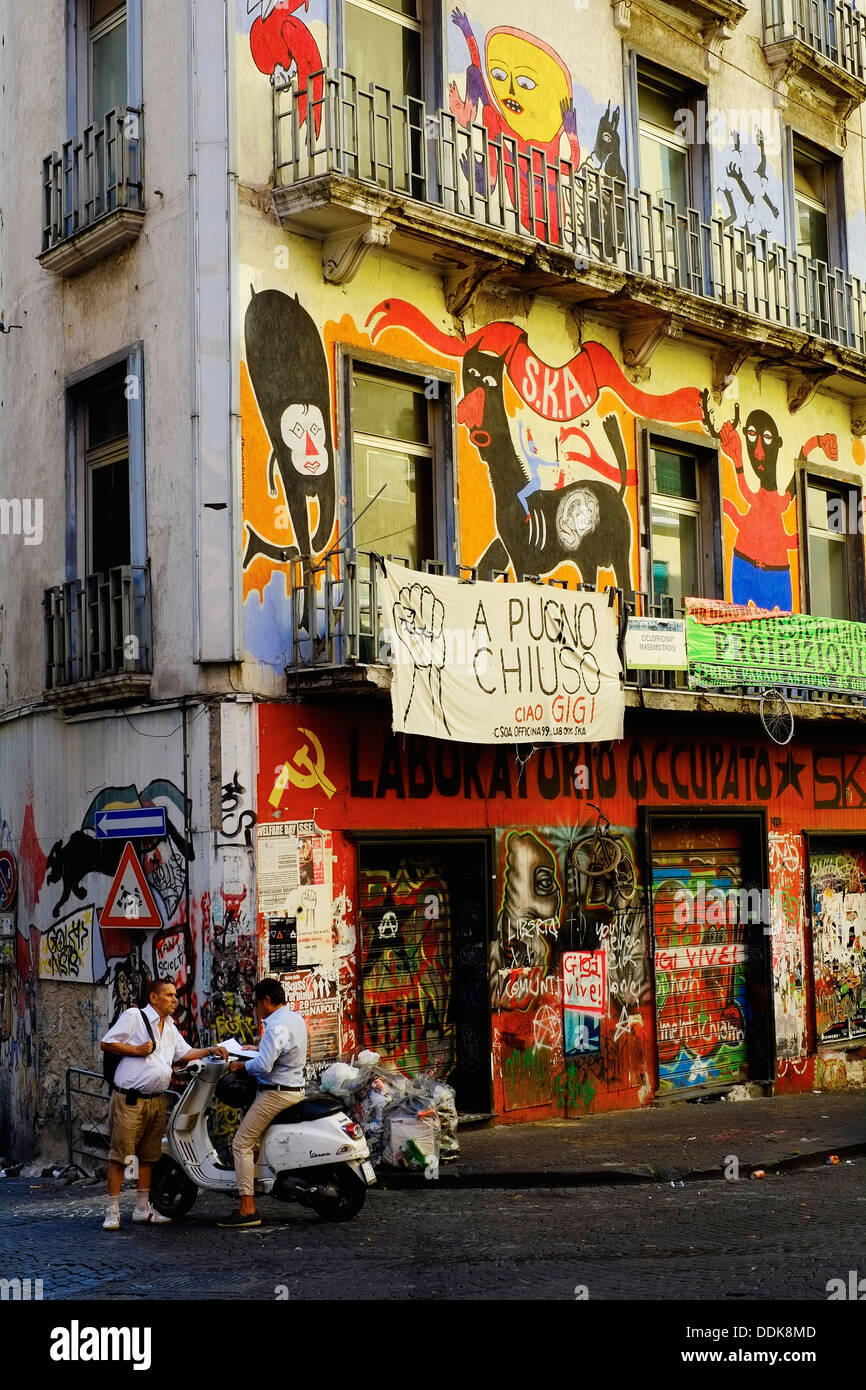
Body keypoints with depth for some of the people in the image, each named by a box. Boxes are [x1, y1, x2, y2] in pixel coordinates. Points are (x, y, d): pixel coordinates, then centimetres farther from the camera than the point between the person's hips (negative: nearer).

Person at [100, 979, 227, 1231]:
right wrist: (136, 1050, -13)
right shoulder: (133, 1016, -4)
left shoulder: (170, 1027, 18)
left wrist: (210, 1051, 6)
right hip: (129, 1099, -7)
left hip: (156, 1100, 8)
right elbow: (106, 1043, -6)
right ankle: (112, 1211, 0)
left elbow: (185, 1054, 20)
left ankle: (142, 1208, 21)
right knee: (120, 1154, -6)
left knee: (149, 1155, 12)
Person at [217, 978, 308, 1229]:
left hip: (276, 1093, -11)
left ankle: (248, 1210, -11)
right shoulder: (296, 1018, 11)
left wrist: (240, 1065, -11)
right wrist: (257, 1049, 19)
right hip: (296, 1089, 11)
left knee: (241, 1144, -7)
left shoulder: (276, 1026, -20)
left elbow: (263, 1066, -27)